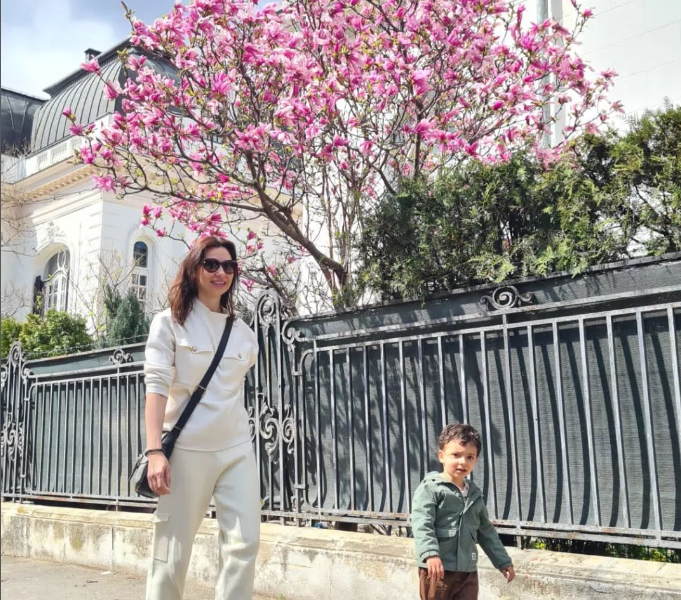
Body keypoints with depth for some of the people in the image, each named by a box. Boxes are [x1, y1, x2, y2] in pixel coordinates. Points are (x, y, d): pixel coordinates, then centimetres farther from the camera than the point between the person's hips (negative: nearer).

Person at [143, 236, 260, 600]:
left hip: (237, 450, 4)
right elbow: (156, 386, -9)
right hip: (185, 449, -4)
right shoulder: (170, 322, 0)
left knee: (244, 543, -3)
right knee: (173, 551, 1)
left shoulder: (243, 333, 11)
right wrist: (155, 450, -19)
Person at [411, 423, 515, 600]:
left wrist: (503, 560, 22)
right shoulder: (430, 488, -9)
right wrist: (430, 554, -34)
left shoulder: (475, 494, 13)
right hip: (438, 569, -6)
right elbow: (422, 524, -20)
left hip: (468, 571, 6)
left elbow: (486, 531, 23)